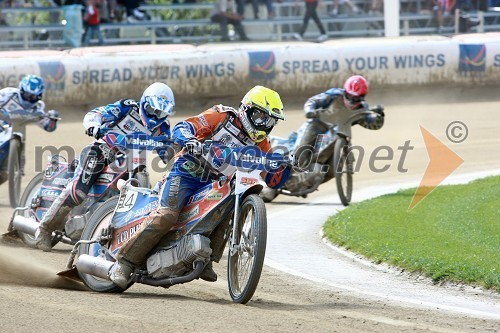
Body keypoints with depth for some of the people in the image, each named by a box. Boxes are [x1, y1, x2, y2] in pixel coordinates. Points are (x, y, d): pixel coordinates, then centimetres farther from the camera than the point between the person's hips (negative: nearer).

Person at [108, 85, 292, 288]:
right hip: (186, 173, -6)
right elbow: (182, 128, -11)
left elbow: (273, 181, 11)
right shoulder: (222, 117, -4)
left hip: (215, 184, 6)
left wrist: (284, 166, -9)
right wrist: (190, 141, -34)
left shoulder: (261, 145, 10)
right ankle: (125, 262, -23)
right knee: (167, 215, -25)